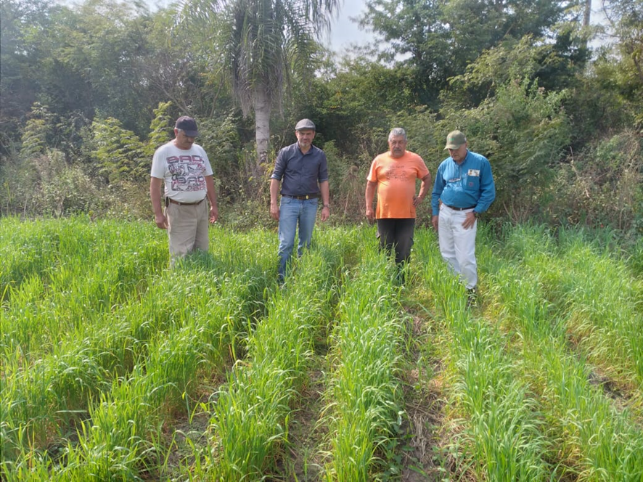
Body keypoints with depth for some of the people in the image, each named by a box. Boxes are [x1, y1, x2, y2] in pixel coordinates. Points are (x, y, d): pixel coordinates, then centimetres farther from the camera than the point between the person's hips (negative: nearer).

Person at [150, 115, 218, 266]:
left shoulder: (199, 150, 10)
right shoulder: (163, 152, -5)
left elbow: (208, 179, 16)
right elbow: (155, 184, -6)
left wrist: (213, 205, 11)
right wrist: (158, 213, -12)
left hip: (201, 208, 5)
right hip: (179, 211, -5)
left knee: (201, 252, 9)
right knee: (181, 254, -7)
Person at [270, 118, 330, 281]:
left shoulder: (319, 155, 6)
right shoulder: (286, 153, 0)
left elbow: (323, 181, 7)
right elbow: (276, 178, 0)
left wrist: (326, 205, 1)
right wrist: (273, 203, -6)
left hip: (310, 203, 2)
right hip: (289, 202, -2)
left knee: (306, 243, 9)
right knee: (286, 243, -7)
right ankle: (281, 278, -1)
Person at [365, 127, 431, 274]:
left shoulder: (415, 159, 3)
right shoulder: (379, 160, 4)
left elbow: (427, 178, 16)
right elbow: (370, 185, 7)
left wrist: (421, 197, 4)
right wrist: (368, 208, 0)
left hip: (407, 214, 0)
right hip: (384, 214, 1)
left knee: (404, 253, 4)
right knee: (385, 252, 9)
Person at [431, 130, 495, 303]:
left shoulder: (481, 162, -7)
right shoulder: (445, 165, 5)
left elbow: (489, 191, -5)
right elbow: (437, 191, 15)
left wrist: (475, 213, -11)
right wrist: (435, 213, 10)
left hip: (465, 215, -4)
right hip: (445, 213, 5)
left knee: (465, 256, -6)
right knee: (447, 253, 11)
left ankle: (471, 290, 10)